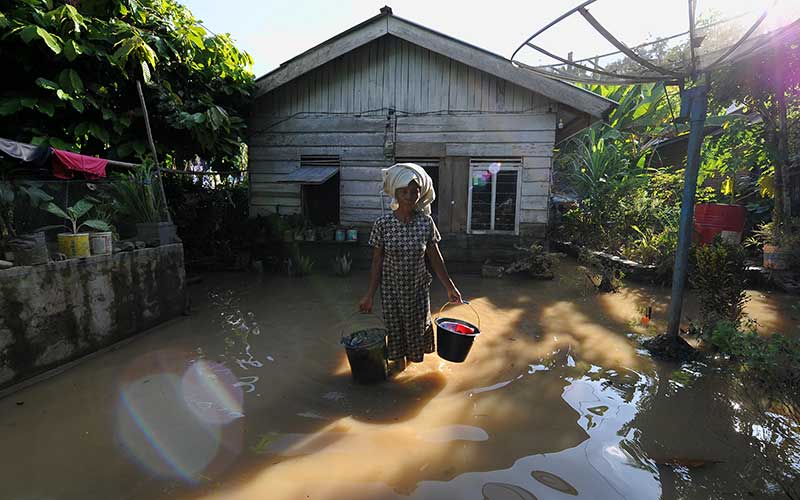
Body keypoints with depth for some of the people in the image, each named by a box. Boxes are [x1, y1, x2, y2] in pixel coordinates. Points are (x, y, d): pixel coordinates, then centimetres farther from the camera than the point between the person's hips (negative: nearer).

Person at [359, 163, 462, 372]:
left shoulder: (426, 222, -11)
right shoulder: (382, 224, -14)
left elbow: (435, 258, -2)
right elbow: (377, 263, -8)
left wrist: (450, 287, 1)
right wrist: (369, 296, -8)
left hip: (418, 290, 1)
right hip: (392, 290, -1)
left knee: (417, 328, 16)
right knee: (395, 329, 16)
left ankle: (412, 357, 47)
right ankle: (398, 362, 44)